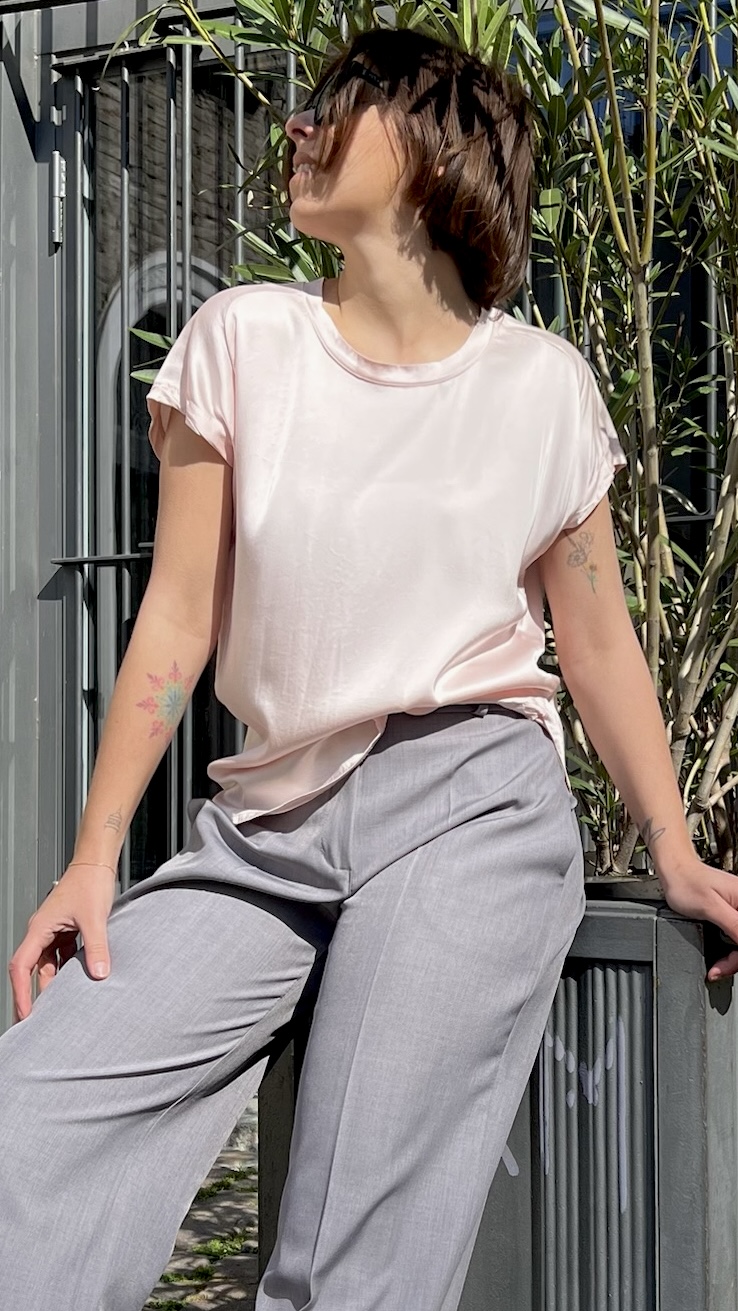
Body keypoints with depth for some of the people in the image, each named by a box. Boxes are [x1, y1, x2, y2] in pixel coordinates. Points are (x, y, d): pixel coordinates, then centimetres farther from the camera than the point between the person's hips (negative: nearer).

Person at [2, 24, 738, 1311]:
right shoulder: (245, 338, 6)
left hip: (467, 815, -2)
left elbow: (598, 643, 11)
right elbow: (179, 620, 5)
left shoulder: (543, 384, 3)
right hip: (267, 830, 3)